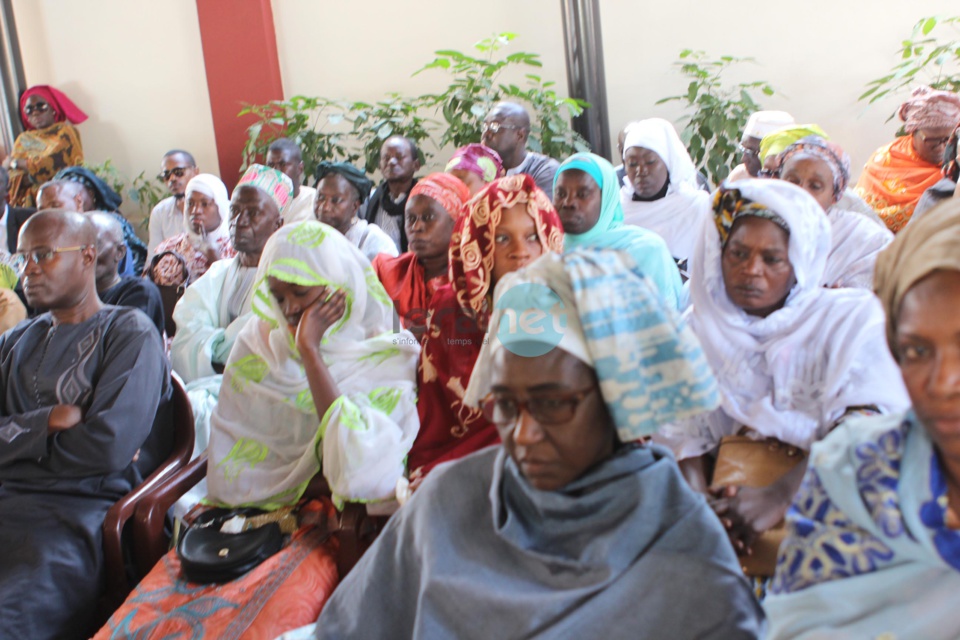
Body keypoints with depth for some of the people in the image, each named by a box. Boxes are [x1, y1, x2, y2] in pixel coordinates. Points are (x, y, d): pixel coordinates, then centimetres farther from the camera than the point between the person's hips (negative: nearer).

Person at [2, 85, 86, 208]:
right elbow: (13, 180, 8)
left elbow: (53, 164, -7)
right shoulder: (23, 140, 17)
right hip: (30, 203, 3)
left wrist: (14, 163, 5)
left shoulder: (65, 132, 5)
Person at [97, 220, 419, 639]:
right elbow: (227, 462, 10)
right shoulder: (257, 343, 11)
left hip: (323, 528, -3)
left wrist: (311, 352, -15)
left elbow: (359, 470, -19)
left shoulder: (386, 362, -1)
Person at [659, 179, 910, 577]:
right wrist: (697, 497, -18)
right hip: (725, 499, 3)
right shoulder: (699, 329, 12)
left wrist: (780, 496, -26)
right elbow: (683, 432, 4)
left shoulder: (853, 318, 1)